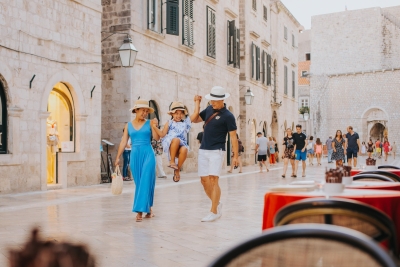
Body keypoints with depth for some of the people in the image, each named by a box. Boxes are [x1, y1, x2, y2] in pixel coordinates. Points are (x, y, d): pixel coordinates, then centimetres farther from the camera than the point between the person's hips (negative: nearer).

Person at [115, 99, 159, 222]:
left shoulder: (149, 123, 3)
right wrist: (118, 157, 6)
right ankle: (148, 208, 19)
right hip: (135, 155, 3)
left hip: (148, 154, -3)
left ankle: (140, 211, -8)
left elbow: (157, 138, -7)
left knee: (145, 182, -10)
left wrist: (154, 126, -22)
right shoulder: (129, 125, 10)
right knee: (139, 183, 6)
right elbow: (123, 142, 9)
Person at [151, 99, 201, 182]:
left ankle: (177, 170, -14)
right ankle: (172, 161, -22)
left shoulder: (186, 122, 18)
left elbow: (196, 113, 13)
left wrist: (197, 101, 13)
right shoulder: (169, 123, 14)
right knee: (176, 139, -38)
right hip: (170, 145, -2)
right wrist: (155, 128, -5)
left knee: (184, 149, -36)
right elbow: (162, 135, 7)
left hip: (181, 145, 2)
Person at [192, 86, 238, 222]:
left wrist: (235, 156, -14)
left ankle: (213, 211, -8)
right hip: (203, 150, 6)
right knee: (204, 181, 7)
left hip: (216, 151, -6)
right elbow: (195, 119, 19)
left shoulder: (228, 116, -9)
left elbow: (233, 137, -10)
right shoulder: (209, 109, 9)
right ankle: (217, 204, 25)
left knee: (213, 180, -13)